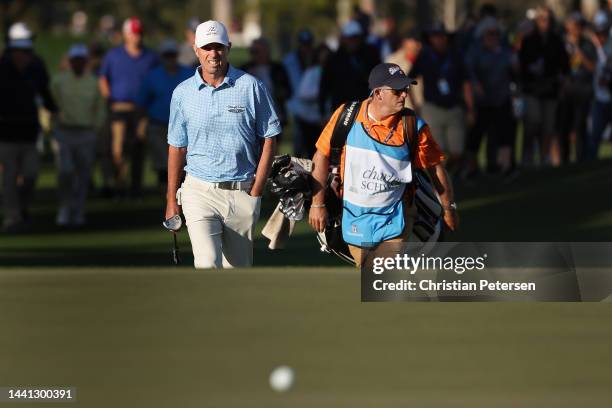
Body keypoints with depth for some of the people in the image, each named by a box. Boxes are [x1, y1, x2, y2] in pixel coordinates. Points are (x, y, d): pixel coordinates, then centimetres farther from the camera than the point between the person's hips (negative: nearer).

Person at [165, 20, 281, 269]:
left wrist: (256, 190, -4)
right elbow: (177, 148, 9)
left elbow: (269, 139, 3)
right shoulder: (183, 93, 4)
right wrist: (171, 200, 8)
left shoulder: (251, 87, 0)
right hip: (200, 191, 0)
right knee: (207, 265, -17)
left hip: (242, 192, 1)